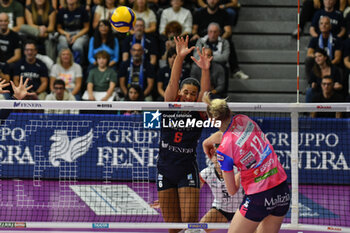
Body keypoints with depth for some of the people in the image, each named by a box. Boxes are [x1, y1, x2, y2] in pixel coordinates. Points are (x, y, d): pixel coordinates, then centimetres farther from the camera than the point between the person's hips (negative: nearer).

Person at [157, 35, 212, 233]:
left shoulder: (199, 112, -2)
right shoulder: (170, 106, 1)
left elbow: (205, 93, -19)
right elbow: (173, 82, -12)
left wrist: (205, 70, -36)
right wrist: (180, 57, -27)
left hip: (187, 170, -2)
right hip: (165, 170, 2)